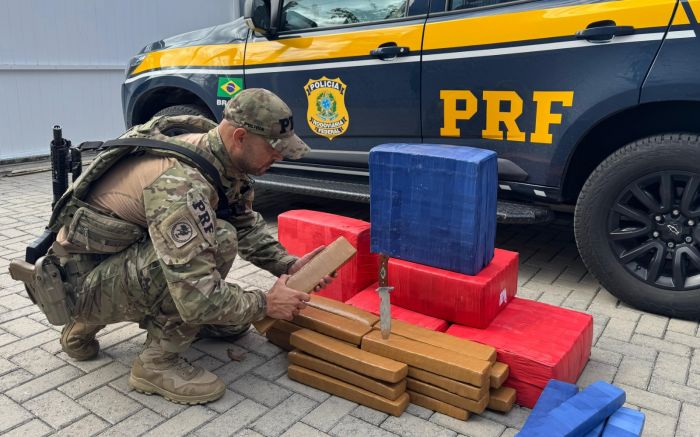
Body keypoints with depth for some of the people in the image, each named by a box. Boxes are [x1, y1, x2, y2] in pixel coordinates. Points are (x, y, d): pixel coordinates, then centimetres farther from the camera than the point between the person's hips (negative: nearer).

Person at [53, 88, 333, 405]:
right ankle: (158, 362, -11)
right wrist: (266, 304, -22)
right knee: (219, 240, -30)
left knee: (234, 320, 14)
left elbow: (247, 226, 9)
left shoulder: (226, 160, -5)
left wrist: (289, 266, -5)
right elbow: (197, 296, -37)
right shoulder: (179, 181, -34)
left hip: (126, 260, 9)